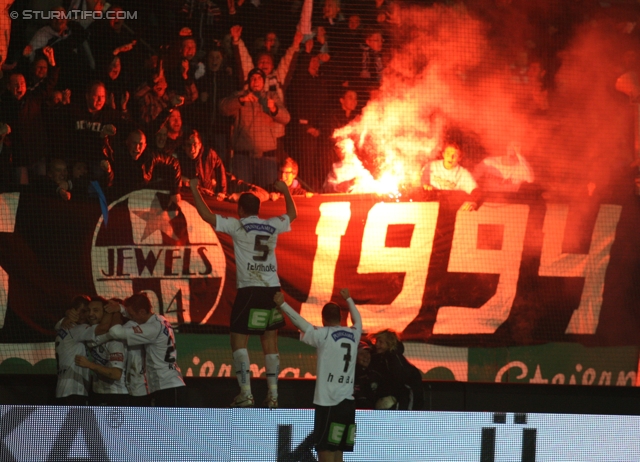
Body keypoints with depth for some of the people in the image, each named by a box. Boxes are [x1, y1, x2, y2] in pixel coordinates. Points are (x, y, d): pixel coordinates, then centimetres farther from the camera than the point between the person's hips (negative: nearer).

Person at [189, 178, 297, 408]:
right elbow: (292, 214, 30)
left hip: (249, 289, -5)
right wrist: (285, 191, 44)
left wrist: (194, 190, 6)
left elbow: (207, 216, -5)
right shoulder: (273, 226, 10)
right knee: (270, 343, 11)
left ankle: (246, 393, -7)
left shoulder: (237, 226, -3)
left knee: (239, 341, 2)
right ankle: (273, 394, 9)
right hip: (273, 288, 5)